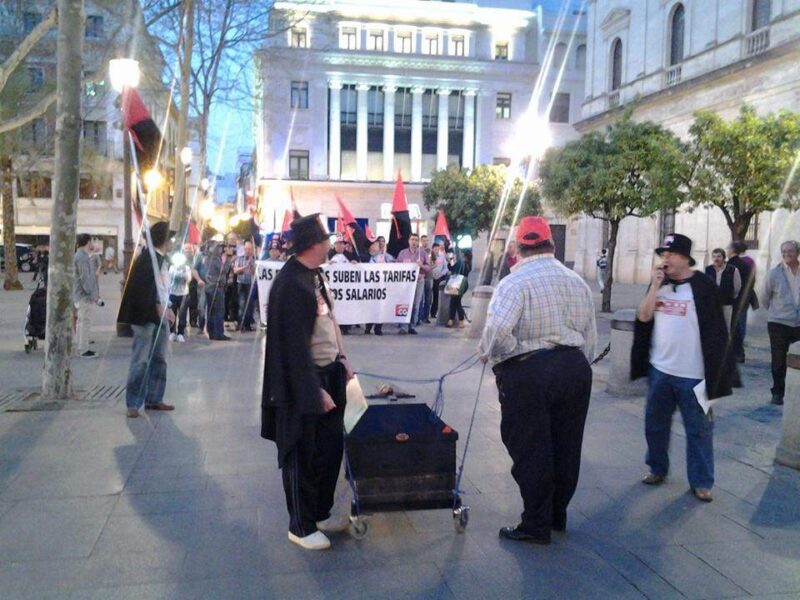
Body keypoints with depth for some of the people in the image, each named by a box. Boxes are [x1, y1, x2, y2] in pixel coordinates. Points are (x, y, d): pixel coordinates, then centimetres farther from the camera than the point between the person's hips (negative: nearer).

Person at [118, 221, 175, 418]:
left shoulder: (162, 259, 15)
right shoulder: (147, 257, -12)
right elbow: (144, 286, -20)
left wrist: (166, 309, 11)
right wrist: (158, 307, -19)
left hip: (160, 315, 9)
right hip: (146, 316, -9)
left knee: (159, 359, 12)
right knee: (141, 360, -5)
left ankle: (154, 399, 21)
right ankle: (133, 404, 3)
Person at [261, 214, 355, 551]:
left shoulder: (315, 274, 5)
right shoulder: (290, 284, -22)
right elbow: (294, 345, -22)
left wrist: (341, 360, 14)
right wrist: (316, 390, -20)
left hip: (329, 373, 9)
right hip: (304, 383, -9)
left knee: (331, 447, 17)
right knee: (302, 455, 6)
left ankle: (321, 513, 35)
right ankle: (301, 527, 24)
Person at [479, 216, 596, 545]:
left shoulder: (514, 282, -12)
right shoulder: (577, 281, 7)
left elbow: (498, 330, -27)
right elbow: (590, 336, 12)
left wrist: (489, 353, -7)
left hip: (527, 373, -6)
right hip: (575, 369, 6)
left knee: (531, 450, 6)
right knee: (565, 446, 17)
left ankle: (536, 526, 17)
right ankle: (558, 515, 34)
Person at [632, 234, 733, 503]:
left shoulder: (703, 287, -9)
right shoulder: (659, 283, 7)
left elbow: (715, 331, -8)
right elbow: (643, 316, -3)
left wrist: (711, 373, -10)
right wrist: (655, 285, -13)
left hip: (692, 374, -5)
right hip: (659, 369, 5)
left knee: (699, 429, 4)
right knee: (655, 423, 14)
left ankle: (701, 482, 17)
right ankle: (658, 469, 31)